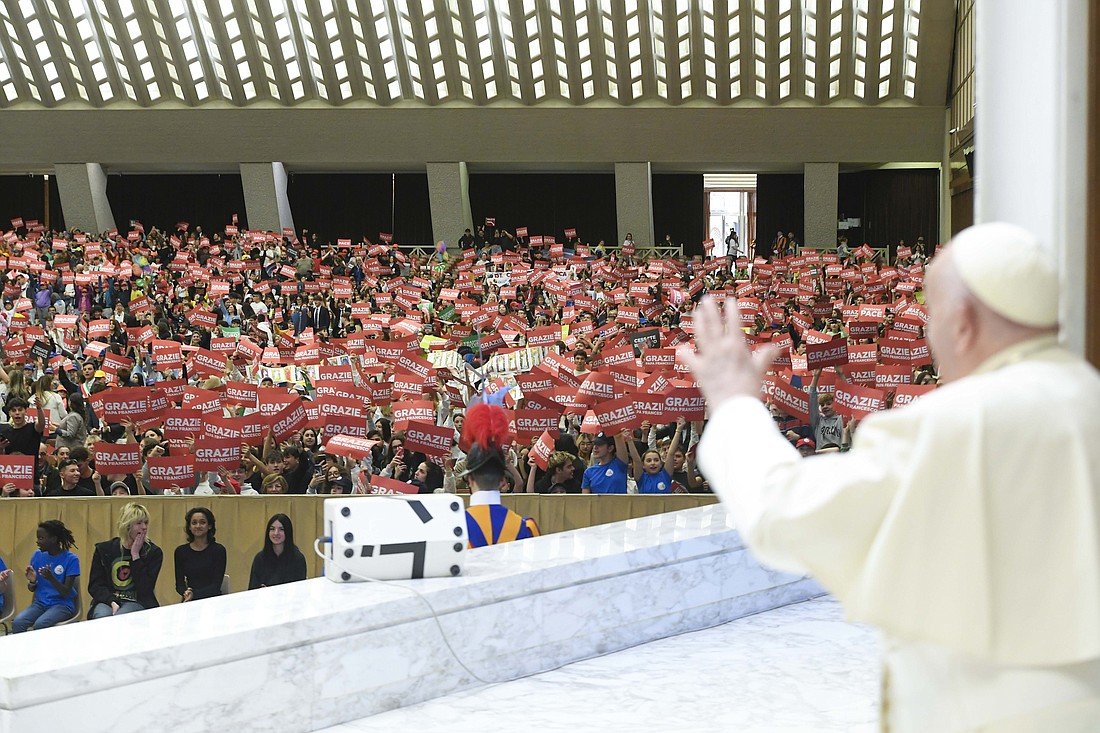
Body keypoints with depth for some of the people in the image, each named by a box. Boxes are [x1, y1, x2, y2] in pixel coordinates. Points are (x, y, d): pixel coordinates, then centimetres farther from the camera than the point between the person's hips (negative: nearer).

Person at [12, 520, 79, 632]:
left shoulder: (71, 559, -9)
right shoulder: (37, 555, 6)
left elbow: (66, 593, -12)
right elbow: (32, 589, 11)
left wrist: (51, 578, -29)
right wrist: (32, 581, -13)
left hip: (62, 604, -4)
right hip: (40, 603, 4)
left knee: (40, 625, -33)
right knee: (17, 623, -25)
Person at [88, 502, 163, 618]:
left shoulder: (153, 552, 3)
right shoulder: (103, 549, 8)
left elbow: (145, 589, -7)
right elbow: (95, 585, 5)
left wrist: (135, 555, -9)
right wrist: (112, 602, -14)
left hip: (137, 602, -2)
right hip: (108, 600, 2)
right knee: (102, 616, -33)